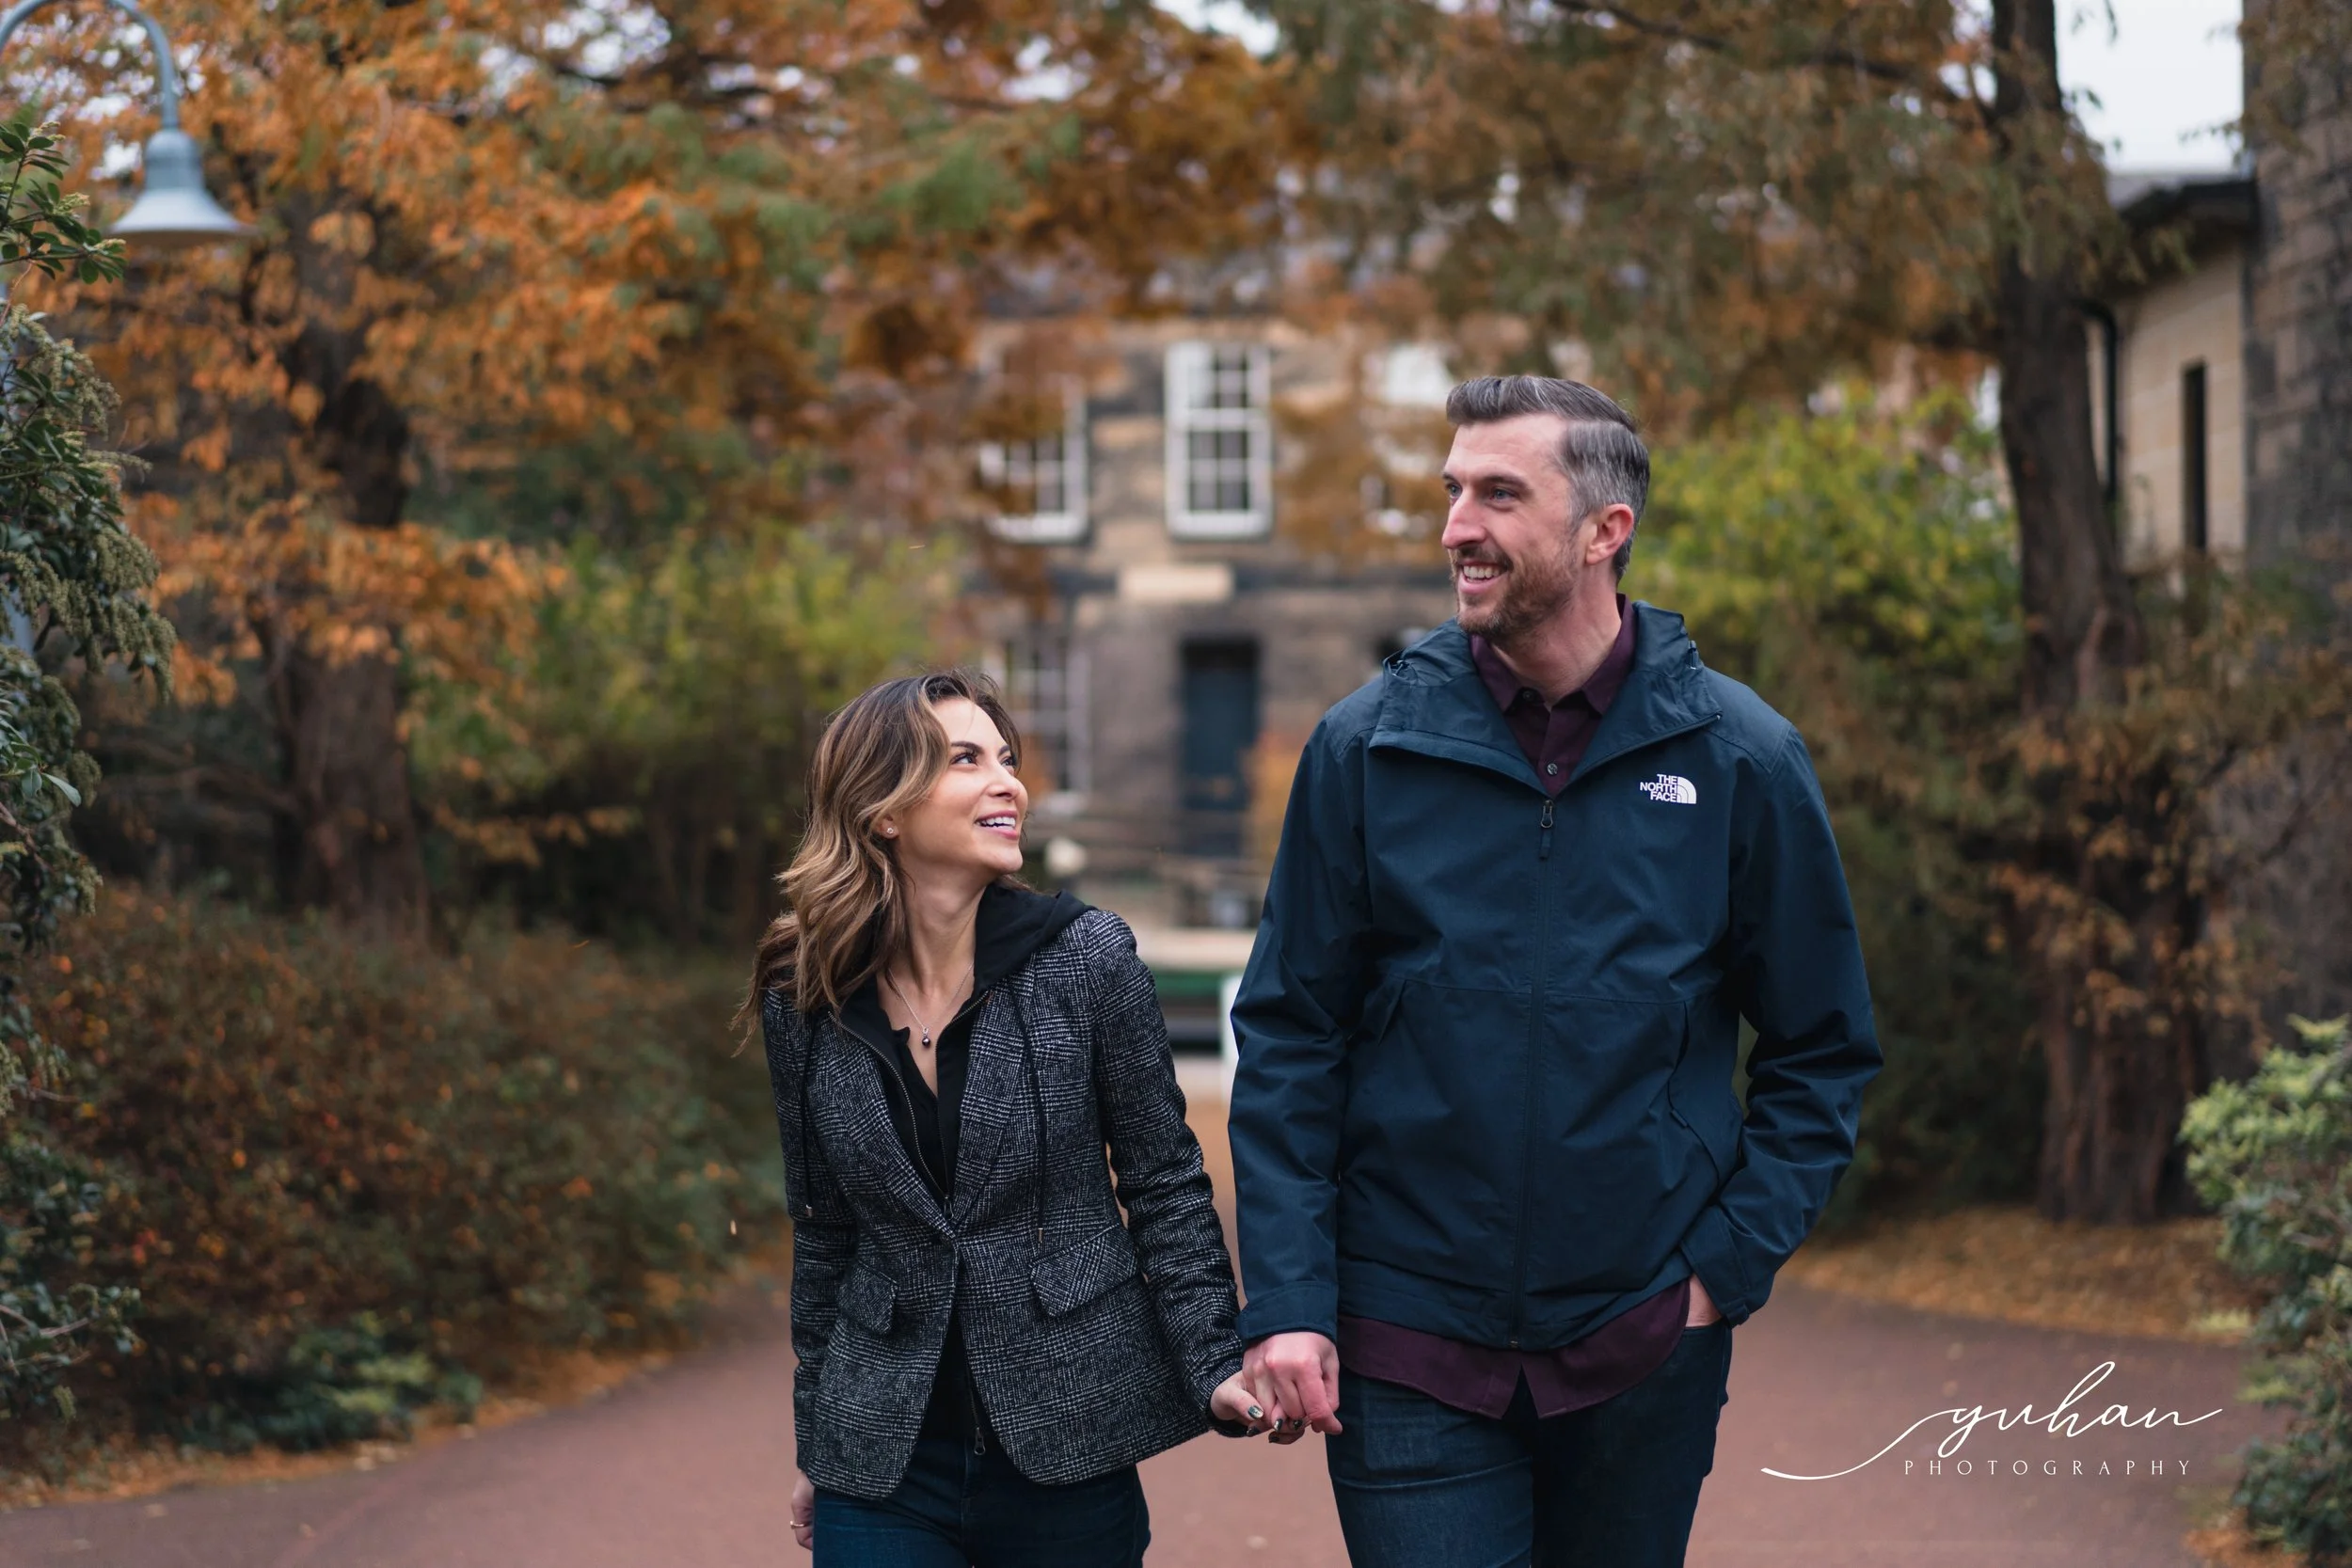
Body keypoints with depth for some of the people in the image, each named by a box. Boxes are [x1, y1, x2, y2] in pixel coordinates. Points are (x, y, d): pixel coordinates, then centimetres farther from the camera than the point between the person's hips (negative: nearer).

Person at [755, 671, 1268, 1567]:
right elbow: (824, 1234, 9)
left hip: (1071, 1449, -1)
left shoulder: (1086, 959, -6)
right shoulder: (806, 1004, -1)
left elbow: (1165, 1186, -1)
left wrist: (1215, 1370, -9)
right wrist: (815, 1442, 14)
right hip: (882, 1455, 1)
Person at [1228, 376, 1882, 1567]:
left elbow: (1824, 1054, 5)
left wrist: (1730, 1265, -4)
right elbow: (1289, 1043, 0)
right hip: (1409, 1350, -1)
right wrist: (1285, 1299, -7)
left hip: (1642, 1355, 1)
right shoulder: (1368, 748, -3)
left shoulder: (1739, 759, -3)